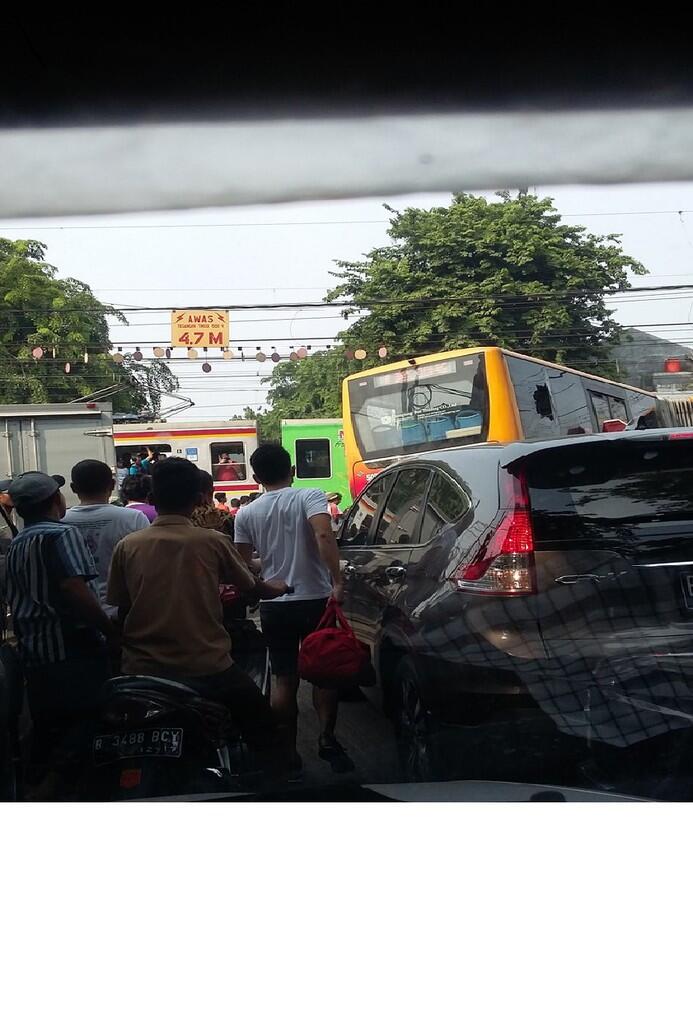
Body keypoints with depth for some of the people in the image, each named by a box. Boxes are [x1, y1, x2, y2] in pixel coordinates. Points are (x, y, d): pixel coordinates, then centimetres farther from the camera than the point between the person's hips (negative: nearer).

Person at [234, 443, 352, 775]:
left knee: (285, 679, 12)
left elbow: (242, 564, 4)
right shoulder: (310, 497, -6)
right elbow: (324, 536, -24)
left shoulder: (246, 514, 3)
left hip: (273, 606, 2)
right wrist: (337, 583, -26)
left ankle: (289, 752, 16)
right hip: (315, 600, -2)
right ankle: (327, 739, 2)